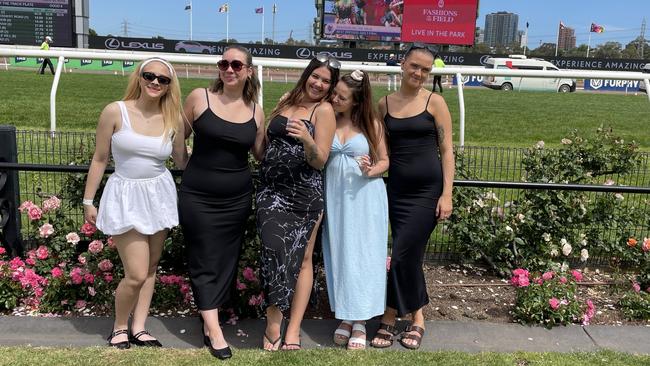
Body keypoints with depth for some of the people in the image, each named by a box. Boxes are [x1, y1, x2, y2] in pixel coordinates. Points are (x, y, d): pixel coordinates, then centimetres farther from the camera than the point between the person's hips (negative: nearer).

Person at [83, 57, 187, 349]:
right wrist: (88, 201, 1)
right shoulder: (115, 112, -9)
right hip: (126, 196, -4)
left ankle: (138, 329, 27)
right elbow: (99, 159, -2)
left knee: (150, 268, 11)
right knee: (136, 275, -6)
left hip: (159, 195, 4)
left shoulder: (173, 119, -1)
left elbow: (183, 161, 10)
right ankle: (119, 328, 20)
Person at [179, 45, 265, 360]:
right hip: (198, 196, -3)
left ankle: (209, 318, 29)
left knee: (226, 260, 11)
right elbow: (179, 137, 3)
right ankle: (213, 330, 10)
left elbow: (262, 154, 12)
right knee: (205, 261, 2)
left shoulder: (256, 112, 2)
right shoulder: (199, 98, -6)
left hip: (237, 198, 3)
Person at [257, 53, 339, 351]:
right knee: (276, 249, -11)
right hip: (271, 190, 4)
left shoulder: (324, 109, -3)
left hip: (304, 194, -3)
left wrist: (306, 138, -27)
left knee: (302, 258, 3)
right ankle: (273, 326, 1)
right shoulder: (287, 102, 13)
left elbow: (320, 161, -11)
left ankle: (292, 332, 11)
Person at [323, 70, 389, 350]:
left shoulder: (371, 124, -1)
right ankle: (345, 316, 21)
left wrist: (370, 171, -16)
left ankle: (360, 322, 12)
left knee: (362, 255, 1)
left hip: (365, 197, -2)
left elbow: (384, 161, 3)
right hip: (335, 196, 2)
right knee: (339, 255, 7)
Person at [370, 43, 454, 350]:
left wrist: (447, 194, -7)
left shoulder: (434, 102, -1)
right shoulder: (385, 103, 8)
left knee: (403, 254, -4)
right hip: (397, 189, 3)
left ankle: (390, 319, 16)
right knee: (410, 254, 7)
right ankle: (416, 318, 24)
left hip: (427, 189, -3)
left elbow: (446, 150, -2)